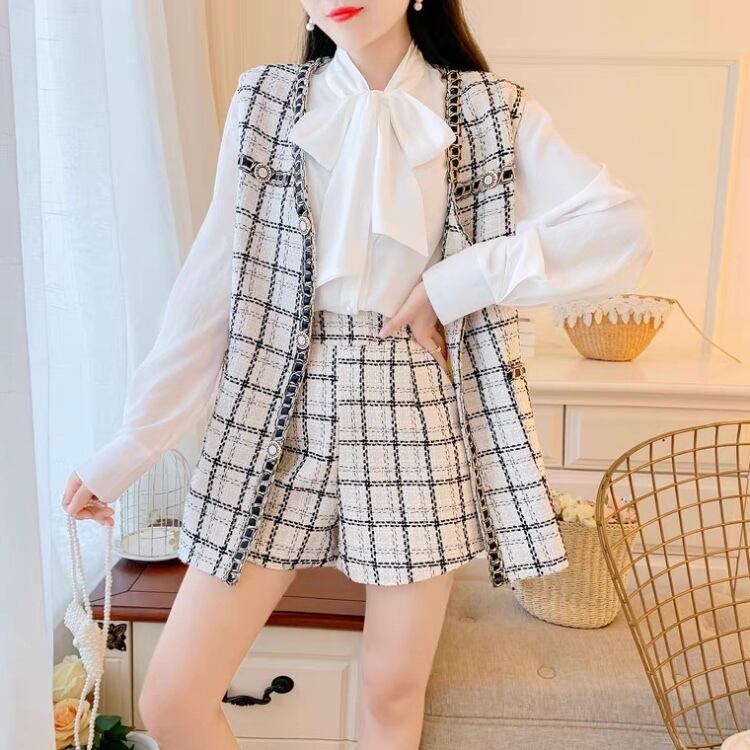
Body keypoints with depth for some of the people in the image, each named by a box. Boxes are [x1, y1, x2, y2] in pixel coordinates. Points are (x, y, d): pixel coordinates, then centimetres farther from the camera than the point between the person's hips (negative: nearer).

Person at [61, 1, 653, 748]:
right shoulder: (264, 101, 5)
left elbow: (623, 227, -6)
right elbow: (208, 288, 3)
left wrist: (462, 280, -14)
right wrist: (130, 445, 3)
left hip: (415, 414, 0)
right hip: (278, 412, 1)